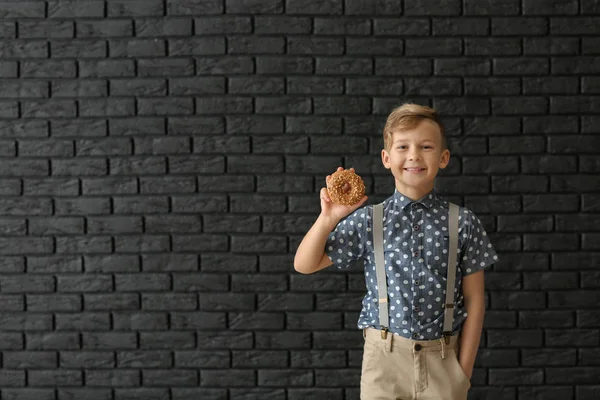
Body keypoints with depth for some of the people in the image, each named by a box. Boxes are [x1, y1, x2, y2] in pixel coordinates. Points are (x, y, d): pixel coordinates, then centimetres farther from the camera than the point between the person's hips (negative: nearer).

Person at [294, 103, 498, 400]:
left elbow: (474, 300, 3)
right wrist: (328, 218, -14)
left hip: (442, 361, 0)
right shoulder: (368, 220, -1)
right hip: (385, 357, 0)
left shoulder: (462, 223, -2)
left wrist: (464, 370, 1)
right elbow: (304, 265, 1)